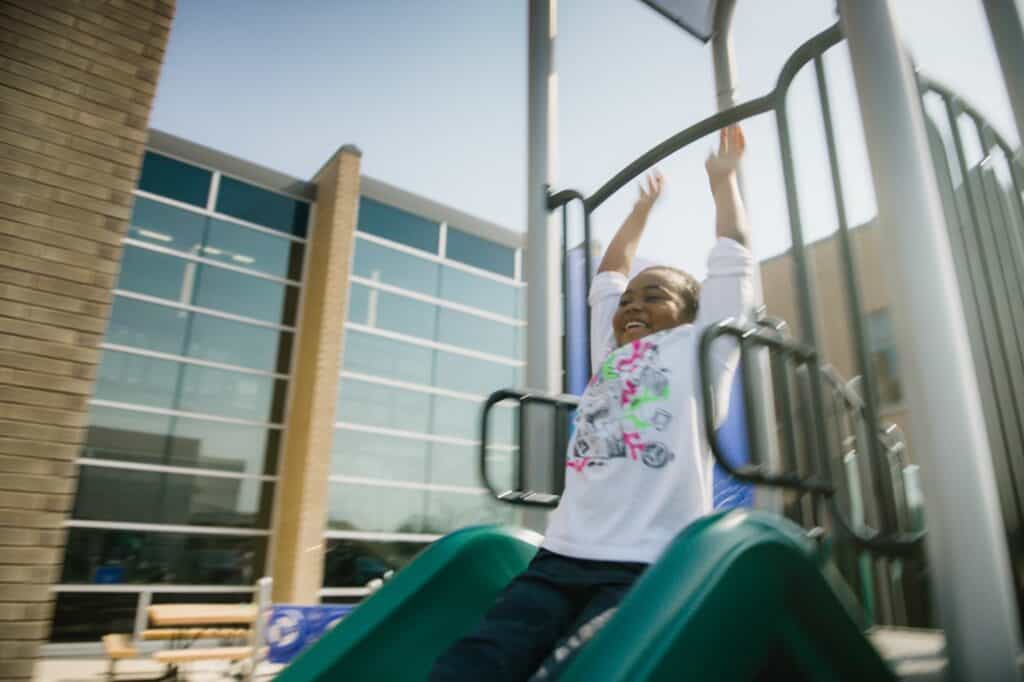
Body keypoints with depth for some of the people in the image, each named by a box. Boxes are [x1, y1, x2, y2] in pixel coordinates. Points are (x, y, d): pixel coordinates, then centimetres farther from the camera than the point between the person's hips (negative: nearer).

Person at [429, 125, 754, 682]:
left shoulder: (698, 349, 13)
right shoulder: (610, 351, 24)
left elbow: (732, 256, 18)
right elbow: (608, 277, 36)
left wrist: (722, 177, 33)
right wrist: (641, 210, 49)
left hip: (649, 568, -4)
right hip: (561, 558, 4)